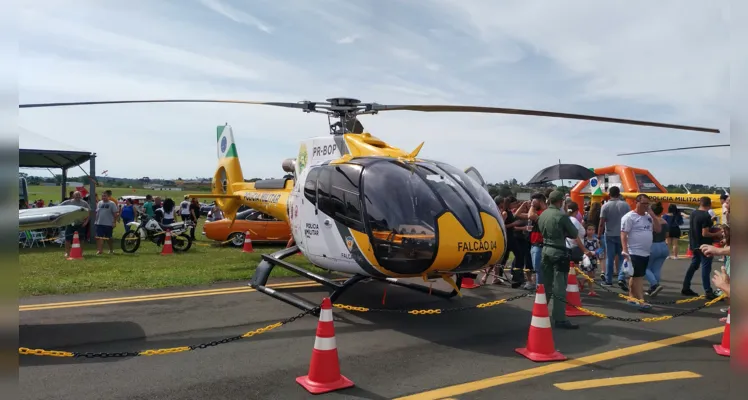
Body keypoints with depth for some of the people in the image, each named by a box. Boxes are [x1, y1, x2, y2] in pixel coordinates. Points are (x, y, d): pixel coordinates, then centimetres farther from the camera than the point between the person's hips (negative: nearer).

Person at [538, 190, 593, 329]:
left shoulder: (542, 215, 5)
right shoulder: (562, 216, -14)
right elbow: (575, 235, -7)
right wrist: (585, 250, 5)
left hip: (545, 250, 7)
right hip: (559, 252, -7)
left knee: (545, 284, 16)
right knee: (559, 288, -3)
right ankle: (560, 319, 0)